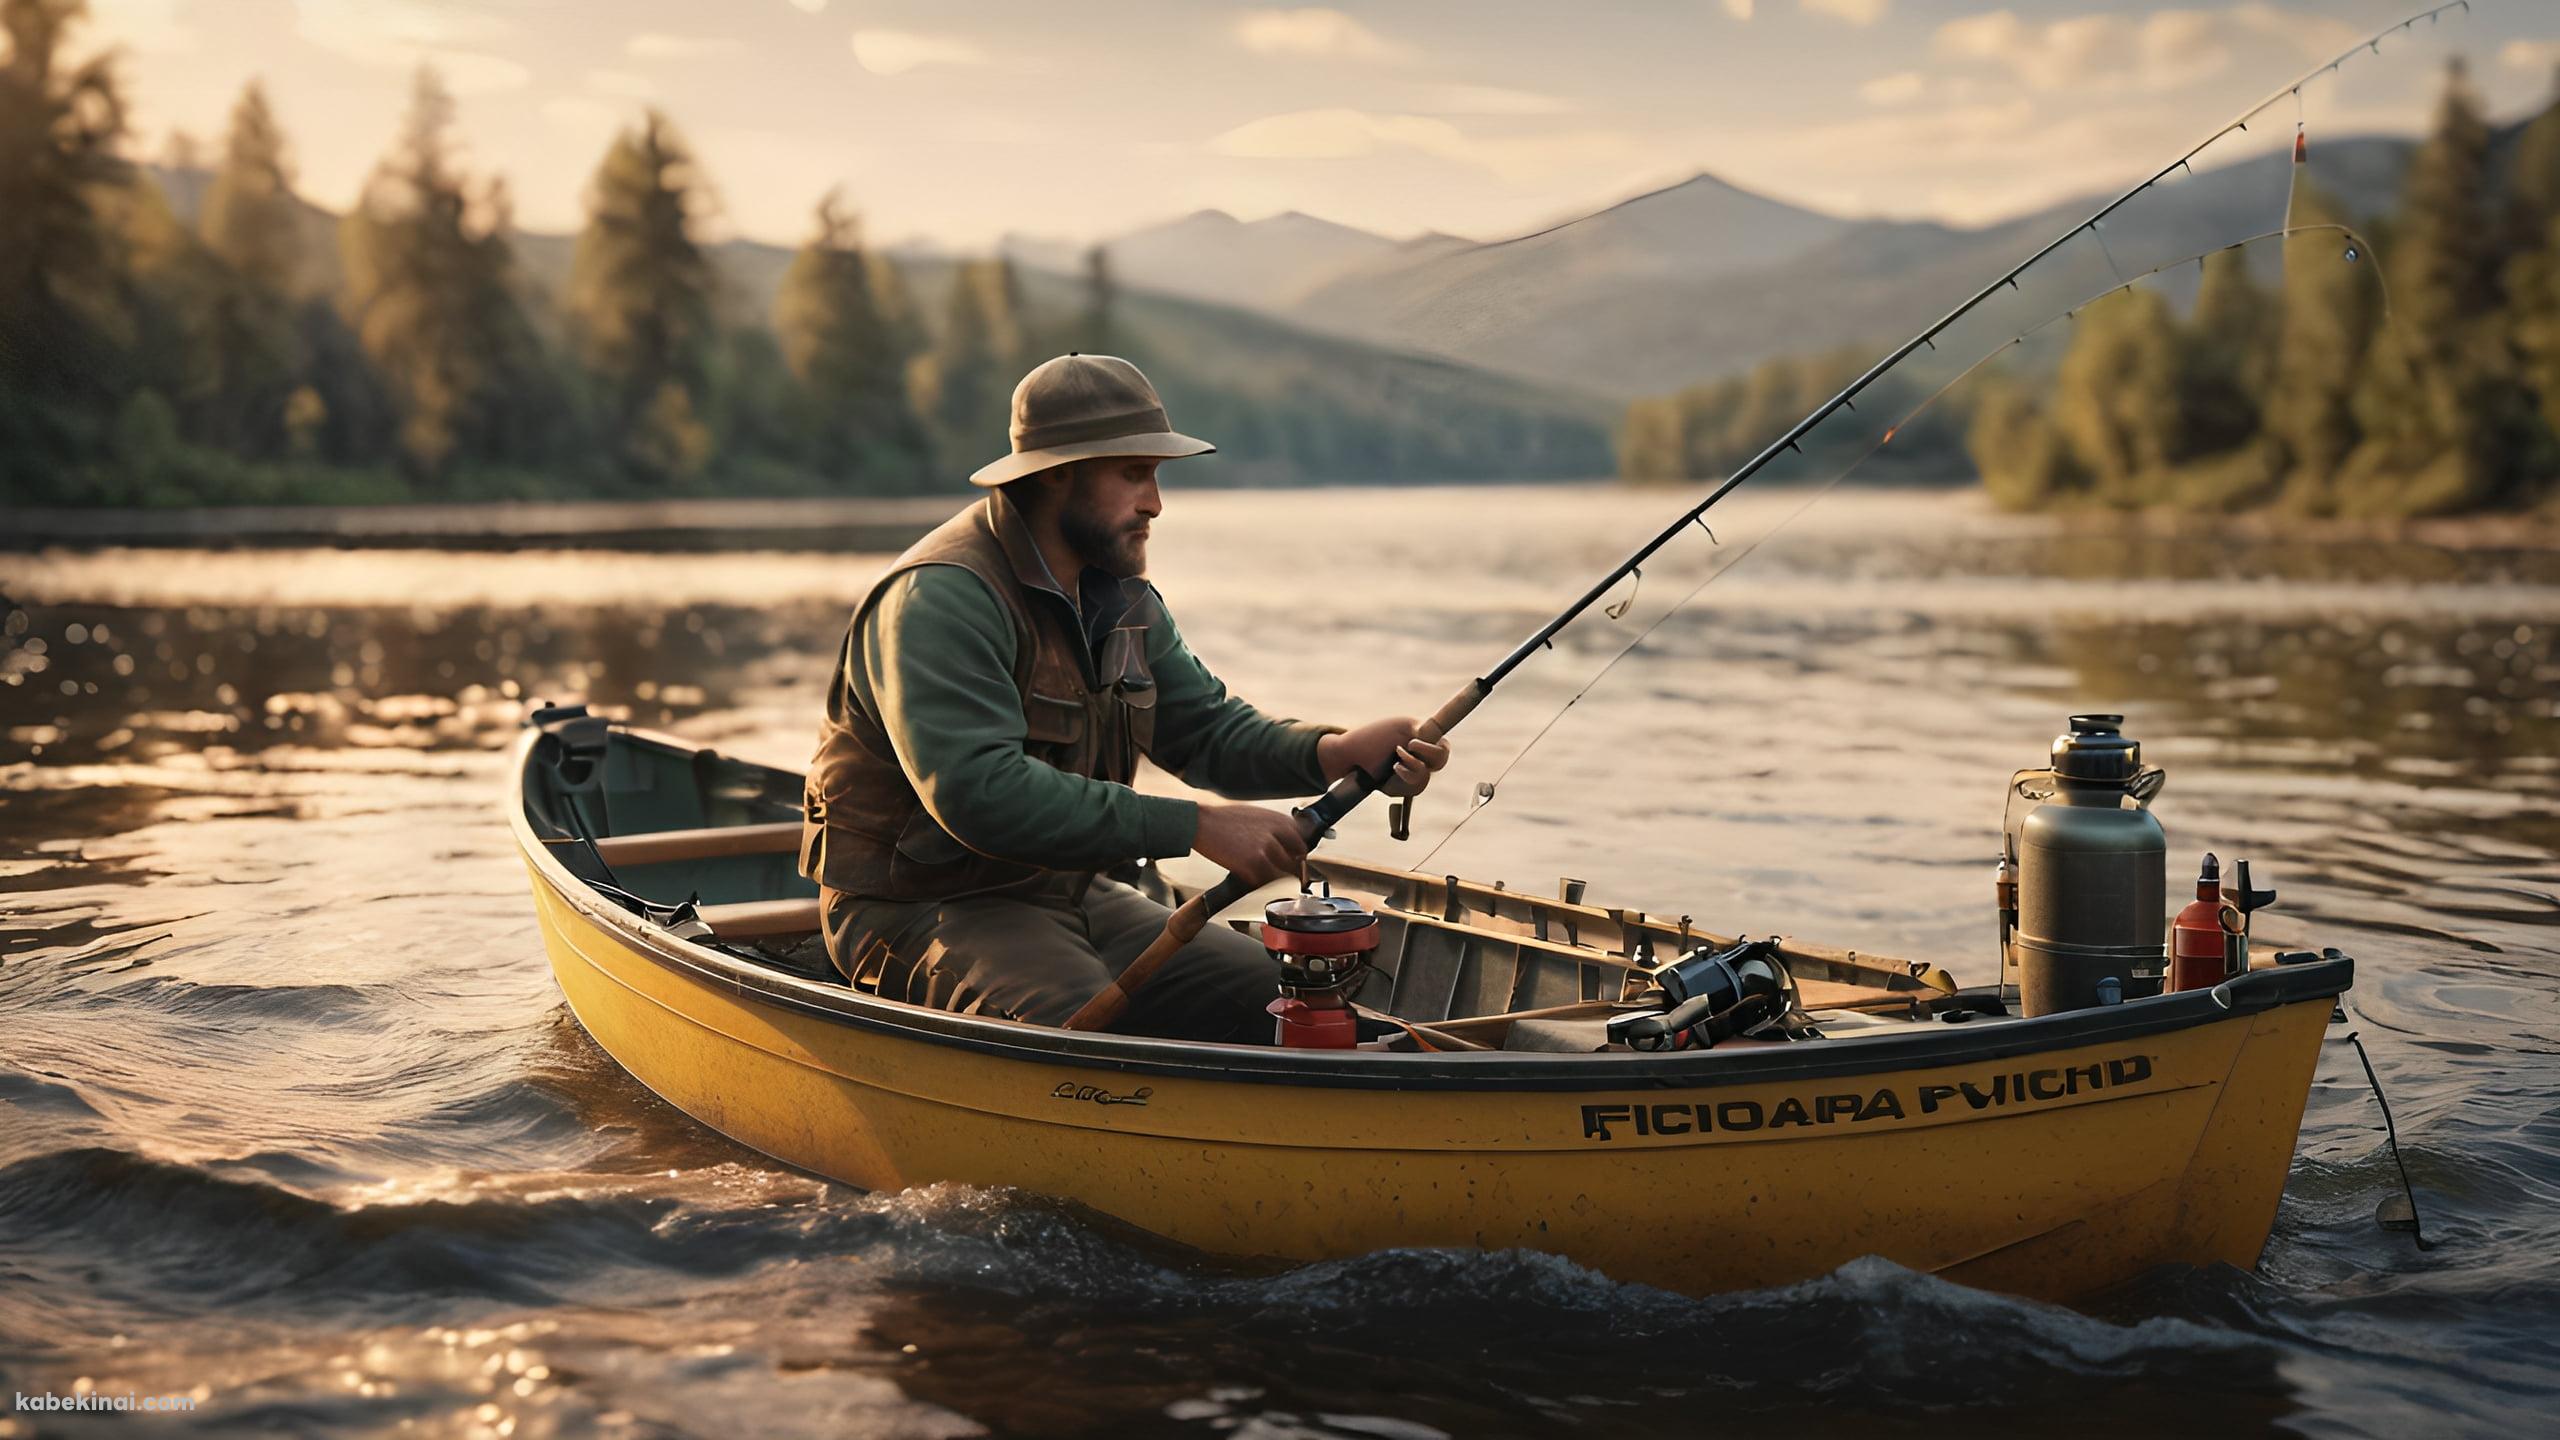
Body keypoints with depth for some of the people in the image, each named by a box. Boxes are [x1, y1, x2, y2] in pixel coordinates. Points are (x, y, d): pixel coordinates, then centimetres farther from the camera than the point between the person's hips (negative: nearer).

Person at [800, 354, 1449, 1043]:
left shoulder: (1122, 597, 10)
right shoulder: (940, 598, -22)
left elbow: (1207, 729, 10)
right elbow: (978, 791, -33)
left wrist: (1340, 751, -11)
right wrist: (1193, 825, -33)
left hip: (1065, 894, 8)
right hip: (922, 911, -8)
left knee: (1258, 989, -6)